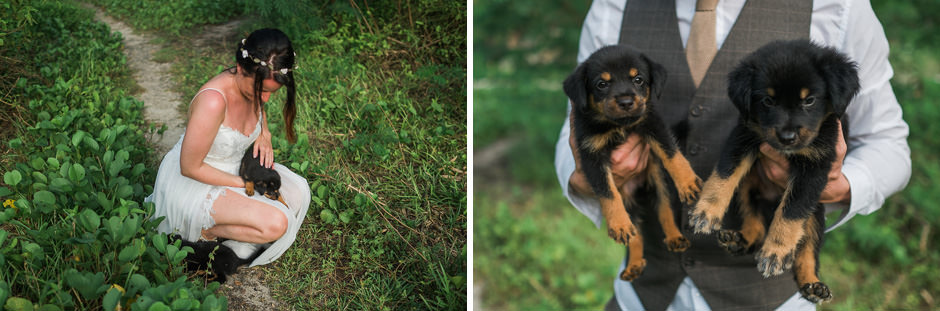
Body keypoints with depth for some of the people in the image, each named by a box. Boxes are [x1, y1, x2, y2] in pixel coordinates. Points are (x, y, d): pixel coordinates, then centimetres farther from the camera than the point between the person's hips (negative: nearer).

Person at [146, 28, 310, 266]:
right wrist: (242, 183, -19)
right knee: (276, 224, -23)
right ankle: (204, 232, -2)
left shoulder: (254, 85, -10)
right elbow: (190, 168, -26)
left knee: (297, 193, 1)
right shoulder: (213, 100, -35)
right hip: (192, 182, -9)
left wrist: (264, 133, -2)